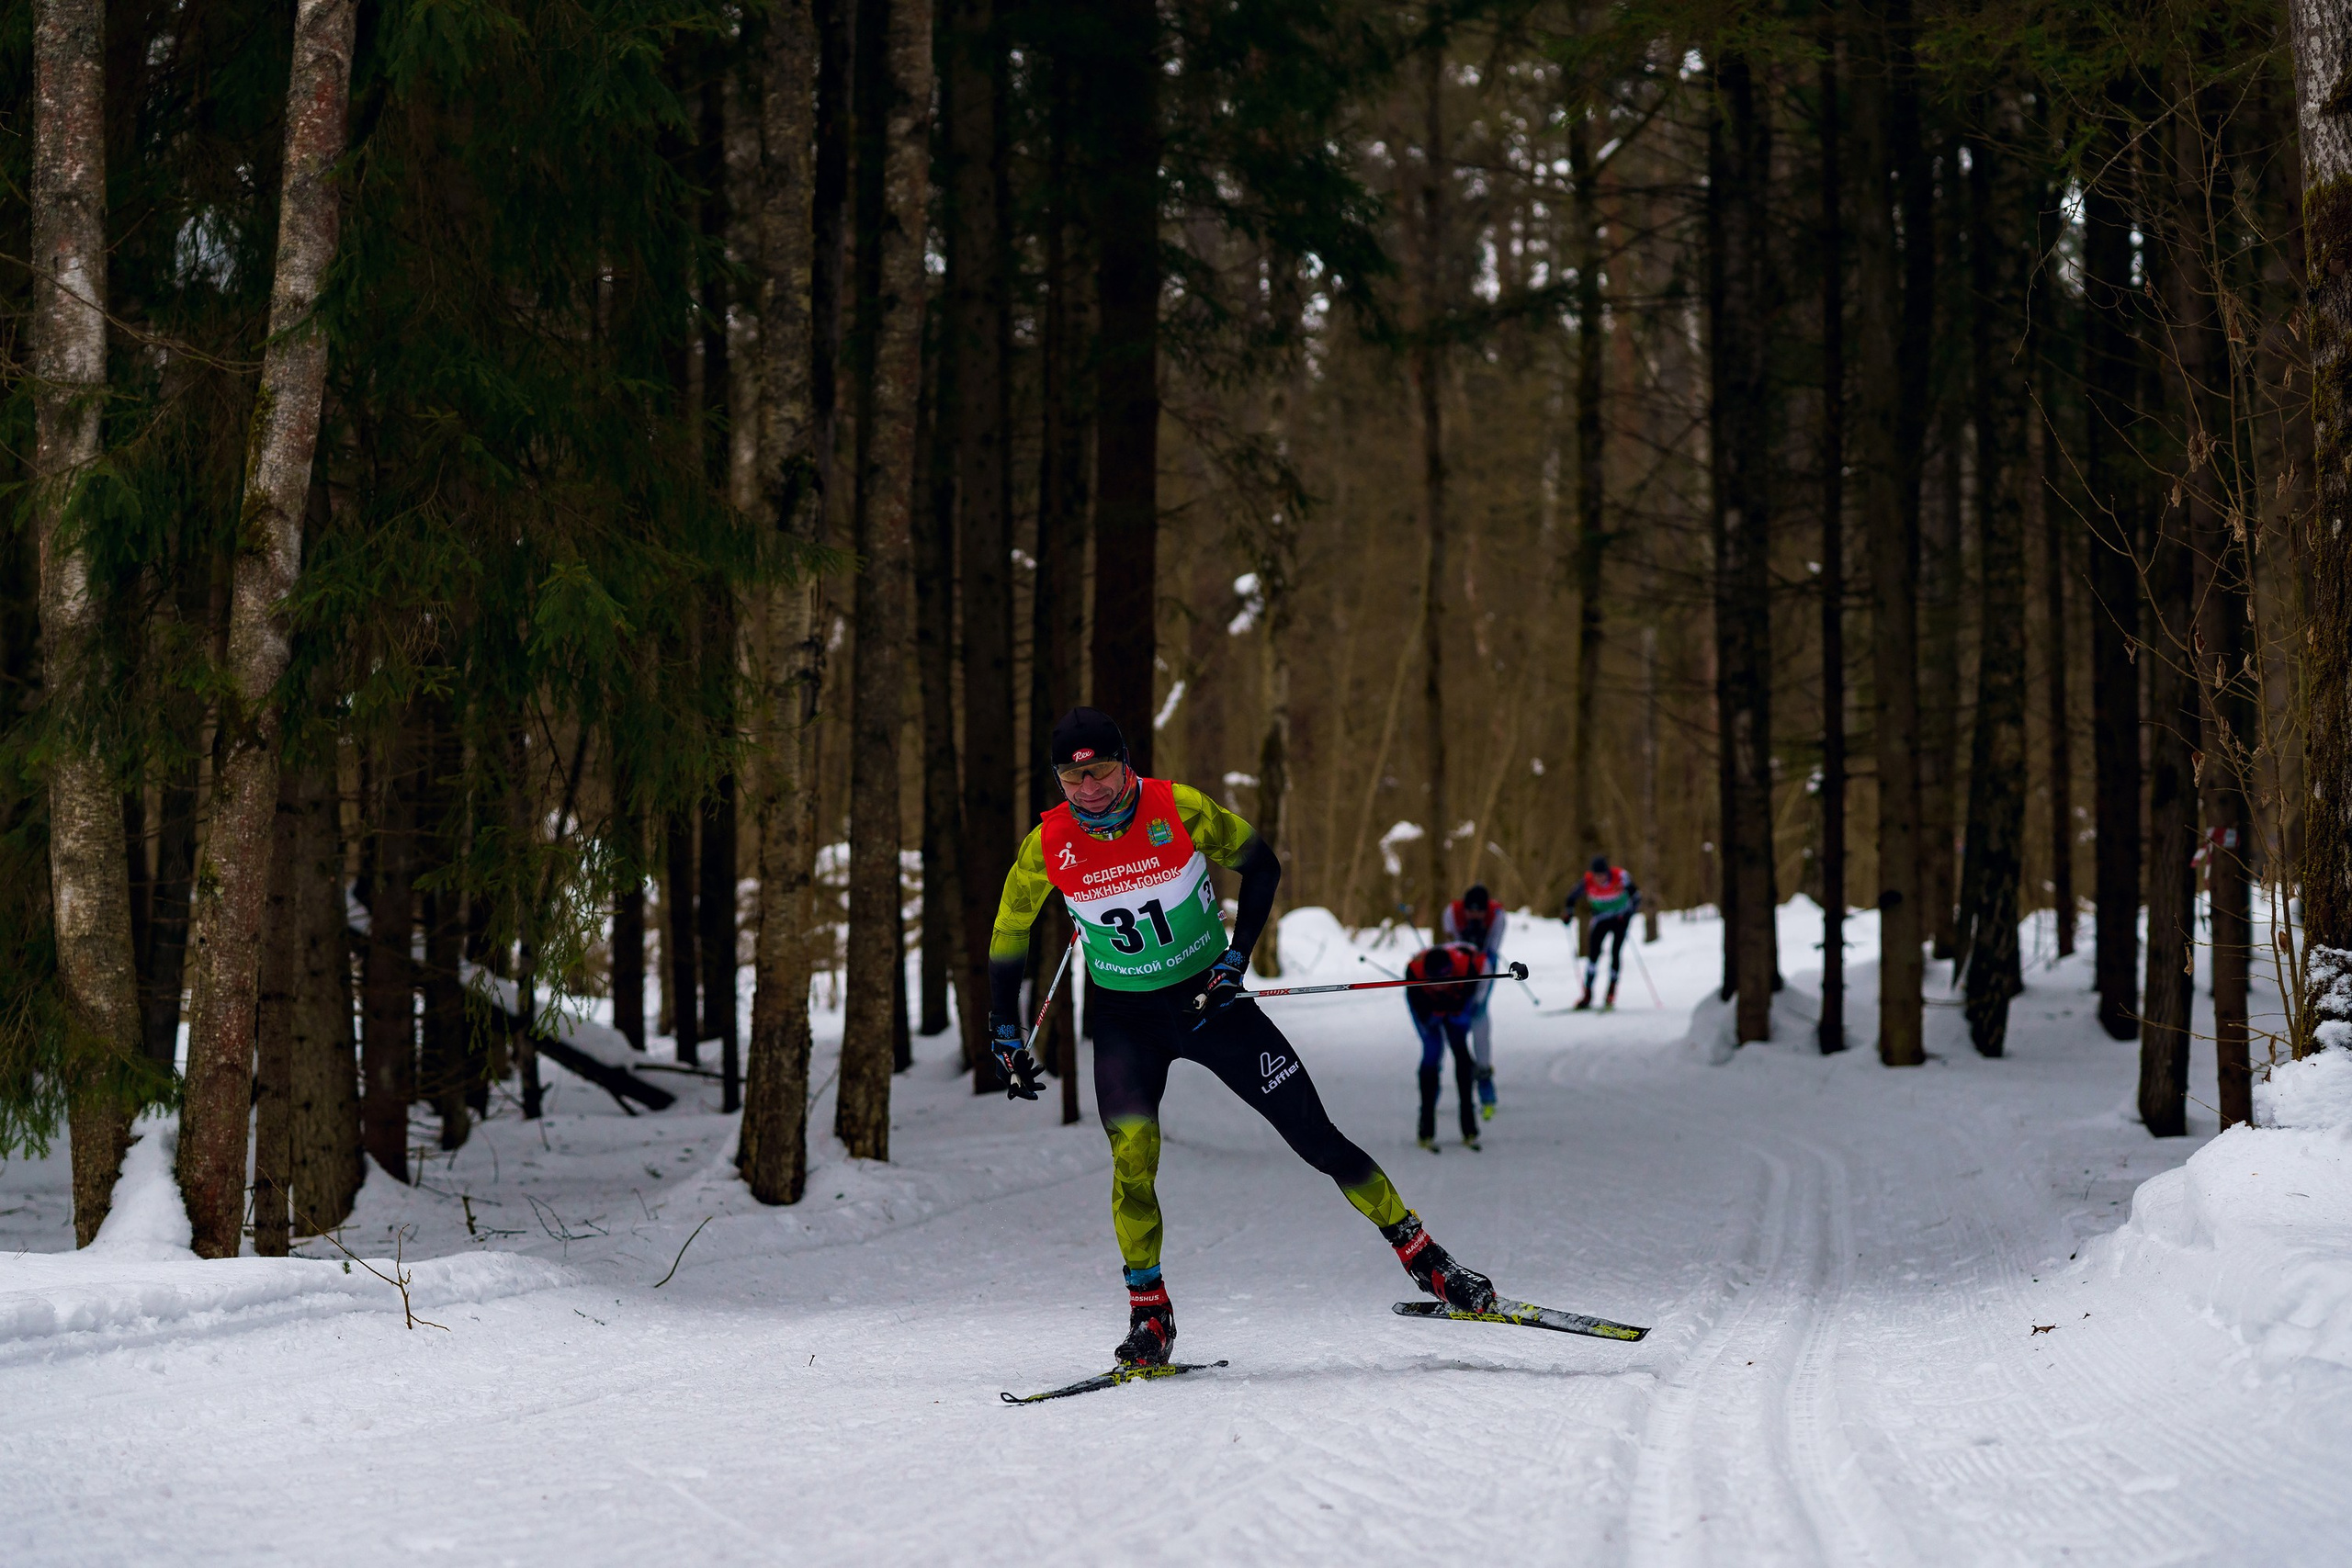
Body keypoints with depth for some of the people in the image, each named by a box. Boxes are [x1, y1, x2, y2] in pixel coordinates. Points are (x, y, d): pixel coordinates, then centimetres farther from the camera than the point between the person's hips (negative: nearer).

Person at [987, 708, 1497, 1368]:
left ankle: (1422, 1256, 6)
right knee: (1133, 1157, -20)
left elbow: (1261, 865, -1)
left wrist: (1235, 960, -9)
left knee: (1314, 1134, -4)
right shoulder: (1047, 847, -12)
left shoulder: (1179, 809, -16)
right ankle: (1148, 1312, -5)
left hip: (1209, 997, 0)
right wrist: (1007, 1044, 1)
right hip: (1124, 1019, 1)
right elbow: (1007, 939, 2)